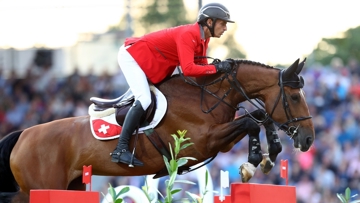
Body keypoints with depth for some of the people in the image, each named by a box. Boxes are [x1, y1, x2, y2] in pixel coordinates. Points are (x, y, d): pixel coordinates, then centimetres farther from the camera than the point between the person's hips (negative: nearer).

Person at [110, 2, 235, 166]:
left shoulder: (202, 39, 3)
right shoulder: (188, 35, -27)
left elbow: (200, 66, 6)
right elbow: (189, 69, -37)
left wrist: (221, 67, -9)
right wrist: (217, 68, -31)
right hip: (132, 56, -11)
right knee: (144, 99, -24)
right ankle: (121, 149, -27)